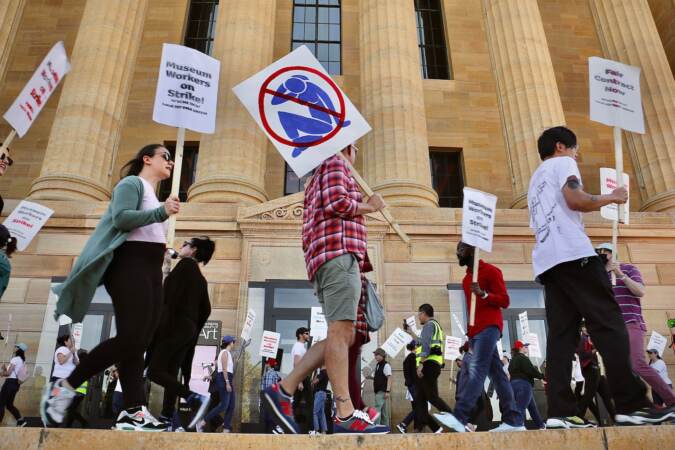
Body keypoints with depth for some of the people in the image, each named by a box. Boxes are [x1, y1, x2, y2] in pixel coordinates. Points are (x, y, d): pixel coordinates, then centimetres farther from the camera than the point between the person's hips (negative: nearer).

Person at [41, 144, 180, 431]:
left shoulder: (153, 194, 29)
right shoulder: (132, 183, 2)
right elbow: (121, 218, -15)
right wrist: (161, 212, -19)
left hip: (151, 268, 9)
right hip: (130, 262, -9)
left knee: (140, 342, -1)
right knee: (130, 338, -18)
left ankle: (133, 412, -5)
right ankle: (64, 388, -5)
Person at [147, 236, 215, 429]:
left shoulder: (186, 264, -4)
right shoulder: (201, 278, 19)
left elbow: (173, 295, -16)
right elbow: (205, 310, 17)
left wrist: (164, 324, -21)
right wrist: (193, 332, 20)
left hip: (175, 326, -9)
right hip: (187, 329, 9)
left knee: (155, 371, -12)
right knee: (170, 373, 7)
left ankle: (195, 398, -24)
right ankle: (167, 416, 2)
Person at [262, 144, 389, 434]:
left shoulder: (316, 182, 35)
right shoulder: (335, 163, 7)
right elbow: (336, 203, -10)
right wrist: (369, 206, 3)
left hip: (323, 258, 9)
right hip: (339, 252, -9)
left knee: (343, 336, 2)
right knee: (341, 332, -16)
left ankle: (283, 390, -1)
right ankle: (346, 416, -18)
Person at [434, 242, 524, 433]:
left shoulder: (491, 271, -1)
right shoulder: (466, 279, 24)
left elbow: (504, 301, -6)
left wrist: (483, 294, -23)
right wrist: (469, 335, 19)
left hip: (488, 328, -8)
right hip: (475, 331, 8)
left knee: (476, 369, -19)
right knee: (496, 373, 4)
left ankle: (460, 417, -30)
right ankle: (514, 420, 5)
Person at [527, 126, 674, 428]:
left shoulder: (535, 180, 33)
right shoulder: (562, 163, 8)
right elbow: (575, 200, -11)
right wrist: (611, 198, 4)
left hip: (545, 261, 8)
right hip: (572, 254, -8)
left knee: (561, 334, 0)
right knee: (609, 324, -7)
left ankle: (560, 412, -7)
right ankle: (632, 405, -9)